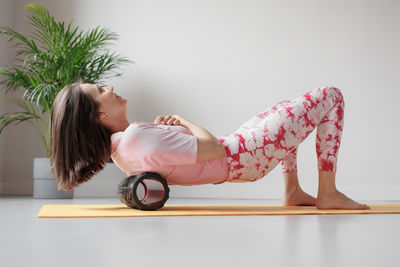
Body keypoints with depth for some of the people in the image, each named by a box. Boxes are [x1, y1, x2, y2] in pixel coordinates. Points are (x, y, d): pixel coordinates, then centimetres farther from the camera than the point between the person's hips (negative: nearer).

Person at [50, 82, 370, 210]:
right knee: (330, 96, 2)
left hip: (233, 156, 9)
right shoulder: (139, 137, -31)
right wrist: (183, 120, -11)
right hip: (243, 155, -9)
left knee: (288, 106, 33)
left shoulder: (118, 149, 0)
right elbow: (213, 148, -28)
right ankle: (327, 194, 6)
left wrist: (165, 126, -2)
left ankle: (293, 191, 24)